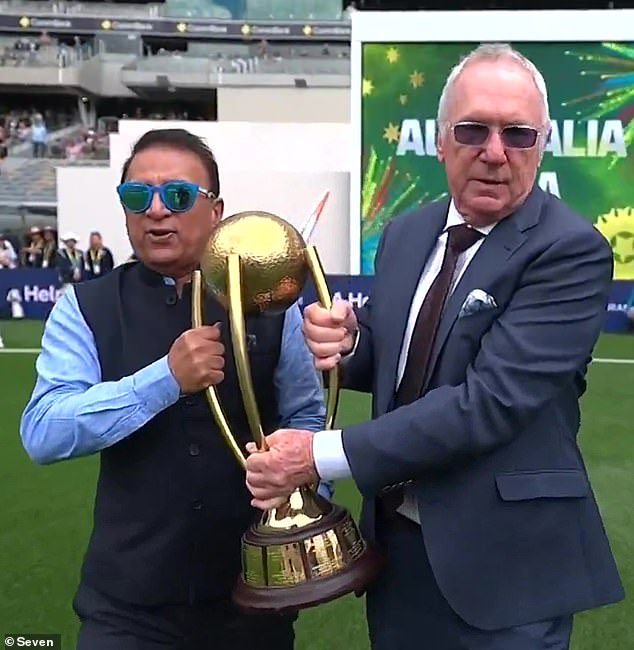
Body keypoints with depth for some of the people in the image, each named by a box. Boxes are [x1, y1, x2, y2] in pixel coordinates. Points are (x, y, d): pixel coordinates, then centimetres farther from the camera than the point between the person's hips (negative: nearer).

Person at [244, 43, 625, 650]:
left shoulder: (570, 250, -16)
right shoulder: (405, 234, 4)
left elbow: (491, 400, -25)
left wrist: (323, 455, -25)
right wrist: (346, 340, -11)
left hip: (503, 560, -5)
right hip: (395, 539, 6)